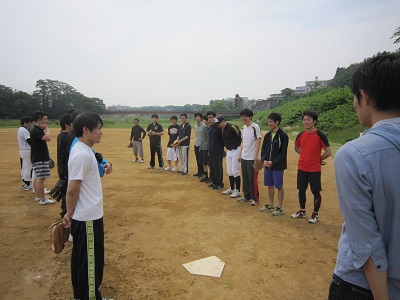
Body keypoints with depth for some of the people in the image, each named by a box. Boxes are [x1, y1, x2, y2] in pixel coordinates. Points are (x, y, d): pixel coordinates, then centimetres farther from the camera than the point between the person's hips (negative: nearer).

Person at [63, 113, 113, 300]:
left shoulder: (84, 150, 8)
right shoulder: (82, 154, -23)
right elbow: (72, 190, -21)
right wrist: (69, 213, -10)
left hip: (85, 216, 10)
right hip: (88, 218, -10)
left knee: (80, 257, 22)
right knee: (90, 261, 5)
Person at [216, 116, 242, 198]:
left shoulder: (232, 127, -18)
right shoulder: (223, 129, 9)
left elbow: (241, 138, -19)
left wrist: (240, 152, -16)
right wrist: (226, 148, 11)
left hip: (236, 151, -9)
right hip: (229, 151, 9)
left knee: (235, 171, -5)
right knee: (229, 171, 14)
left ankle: (237, 191, 5)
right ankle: (231, 189, 26)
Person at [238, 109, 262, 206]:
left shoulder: (255, 127, -11)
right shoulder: (243, 128, 12)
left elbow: (258, 141, -14)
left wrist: (256, 156, -18)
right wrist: (240, 154, 15)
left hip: (252, 158, -8)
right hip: (244, 157, 8)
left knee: (253, 179, -2)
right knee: (245, 178, 14)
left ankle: (255, 198, 10)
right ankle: (247, 196, 26)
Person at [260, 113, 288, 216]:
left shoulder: (283, 136, -12)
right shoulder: (267, 135, 8)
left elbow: (283, 153, -14)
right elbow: (263, 149, 11)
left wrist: (273, 162, -17)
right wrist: (264, 160, -5)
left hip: (278, 166, -6)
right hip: (267, 165, 6)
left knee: (279, 187, 4)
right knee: (270, 185, 15)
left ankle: (280, 207, 16)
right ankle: (270, 205, 29)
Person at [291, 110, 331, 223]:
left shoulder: (320, 135, -12)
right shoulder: (301, 135, 3)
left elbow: (328, 152, -12)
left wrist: (318, 159, 1)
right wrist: (307, 156, 8)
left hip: (314, 169, -5)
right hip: (302, 168, 5)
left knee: (316, 192, 6)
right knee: (301, 190, 13)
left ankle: (315, 214, 22)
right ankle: (302, 211, 30)